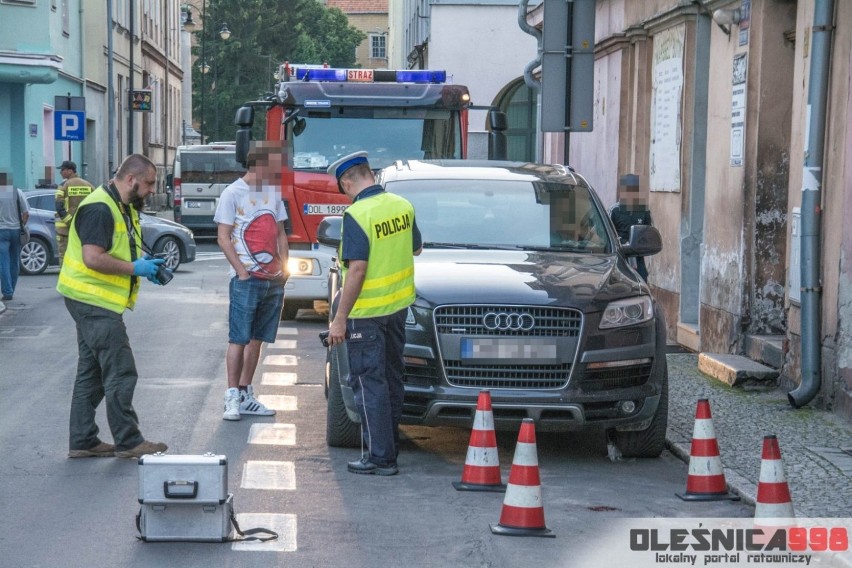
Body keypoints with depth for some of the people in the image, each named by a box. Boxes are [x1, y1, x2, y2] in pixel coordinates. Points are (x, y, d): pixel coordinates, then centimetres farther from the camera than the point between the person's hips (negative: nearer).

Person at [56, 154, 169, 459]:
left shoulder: (124, 207, 15)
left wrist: (143, 263, 8)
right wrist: (135, 268, -18)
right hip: (92, 300, -11)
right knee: (121, 373, -7)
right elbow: (93, 258, -26)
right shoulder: (99, 208, -19)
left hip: (94, 302, 11)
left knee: (91, 373, 13)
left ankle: (82, 441, 18)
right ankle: (128, 442, -1)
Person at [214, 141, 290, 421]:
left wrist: (284, 268, 6)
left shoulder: (273, 192, 13)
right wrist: (243, 272, -14)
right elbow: (224, 238, -7)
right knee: (239, 339, -6)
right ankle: (232, 397, -3)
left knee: (257, 339, 10)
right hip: (247, 280, -6)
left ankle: (245, 395, 17)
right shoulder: (233, 193, -5)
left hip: (274, 281, 6)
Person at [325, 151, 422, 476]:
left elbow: (357, 270, -23)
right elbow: (416, 248, 17)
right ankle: (390, 447, 25)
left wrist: (339, 319, -18)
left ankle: (380, 457, 0)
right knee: (391, 378, 17)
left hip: (367, 312, -7)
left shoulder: (357, 215, -20)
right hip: (398, 306, 7)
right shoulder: (402, 206, 2)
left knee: (369, 383, -1)